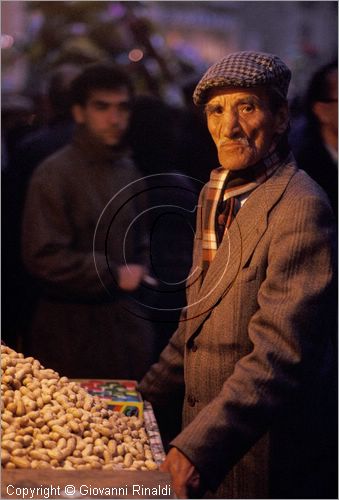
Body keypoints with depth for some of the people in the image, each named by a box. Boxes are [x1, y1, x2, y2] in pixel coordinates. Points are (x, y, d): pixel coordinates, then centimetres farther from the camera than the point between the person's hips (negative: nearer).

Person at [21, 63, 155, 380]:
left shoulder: (128, 171, 11)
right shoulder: (54, 174, -12)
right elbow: (43, 256, -17)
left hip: (123, 316, 6)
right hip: (72, 324, -6)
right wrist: (113, 274, -14)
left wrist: (139, 268, 4)